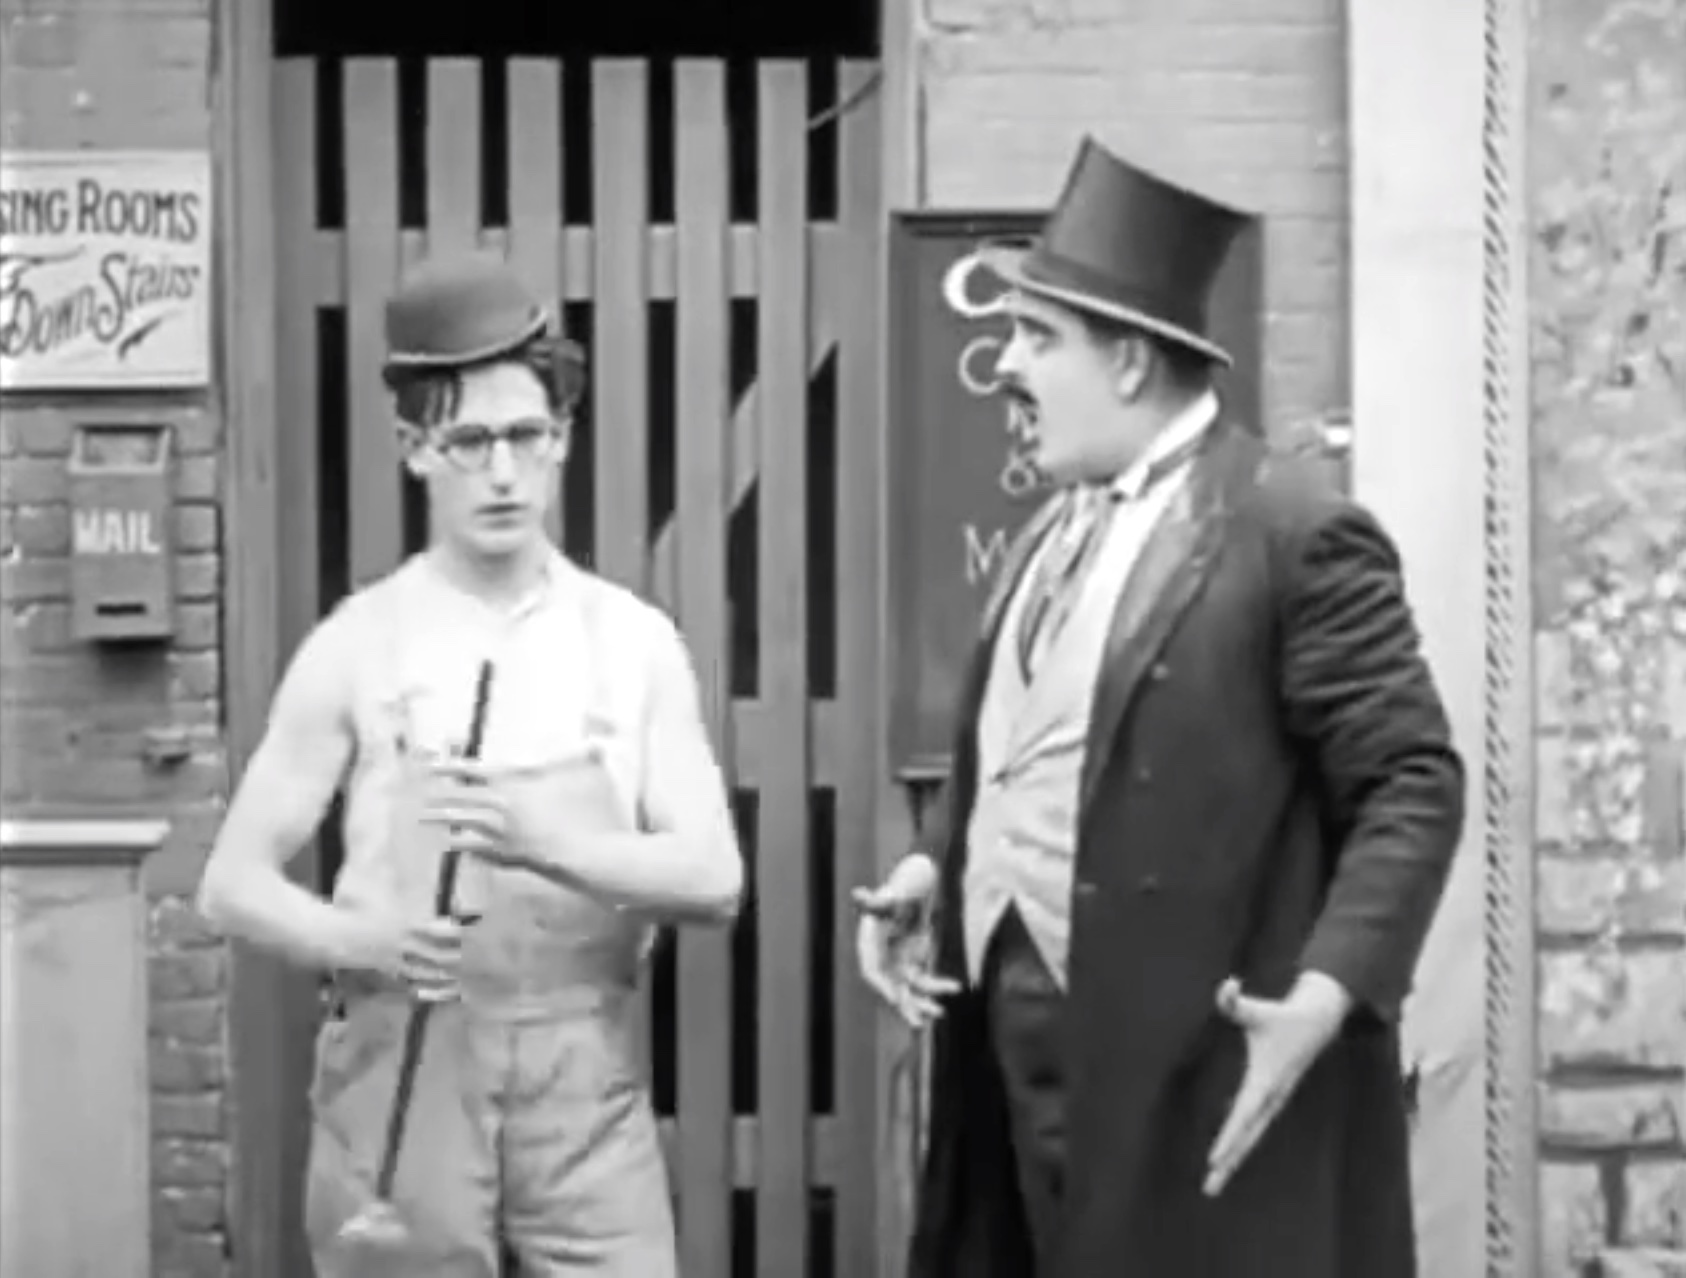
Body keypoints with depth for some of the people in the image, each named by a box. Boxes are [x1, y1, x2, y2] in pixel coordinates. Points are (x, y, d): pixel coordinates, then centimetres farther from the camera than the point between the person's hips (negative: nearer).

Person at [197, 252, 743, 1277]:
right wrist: (361, 939, -19)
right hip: (402, 1069, 0)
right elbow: (235, 882, 2)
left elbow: (713, 878, -4)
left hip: (586, 1077, 1)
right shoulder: (357, 647, 0)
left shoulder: (634, 644, 3)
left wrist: (547, 844, -22)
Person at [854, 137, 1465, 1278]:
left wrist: (1328, 991, -24)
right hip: (1018, 1049, 8)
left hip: (1192, 1073, -8)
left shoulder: (1295, 532, -11)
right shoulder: (1057, 529, 16)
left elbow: (1412, 786, -14)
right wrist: (939, 868, 6)